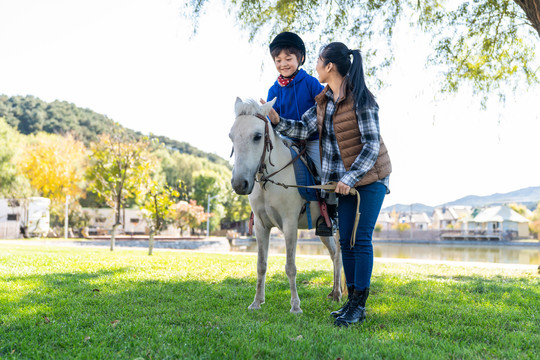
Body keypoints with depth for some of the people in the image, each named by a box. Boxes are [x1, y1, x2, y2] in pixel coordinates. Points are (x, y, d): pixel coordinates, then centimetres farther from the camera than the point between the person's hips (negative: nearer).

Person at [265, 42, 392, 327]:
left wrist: (350, 178, -22)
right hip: (344, 180, 7)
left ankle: (359, 305, 3)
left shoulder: (361, 100, -17)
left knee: (361, 239, -6)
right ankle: (352, 301, 18)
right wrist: (277, 121, -12)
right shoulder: (324, 101, 6)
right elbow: (304, 129, 0)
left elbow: (371, 145, -19)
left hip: (370, 177, -7)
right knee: (346, 240, 8)